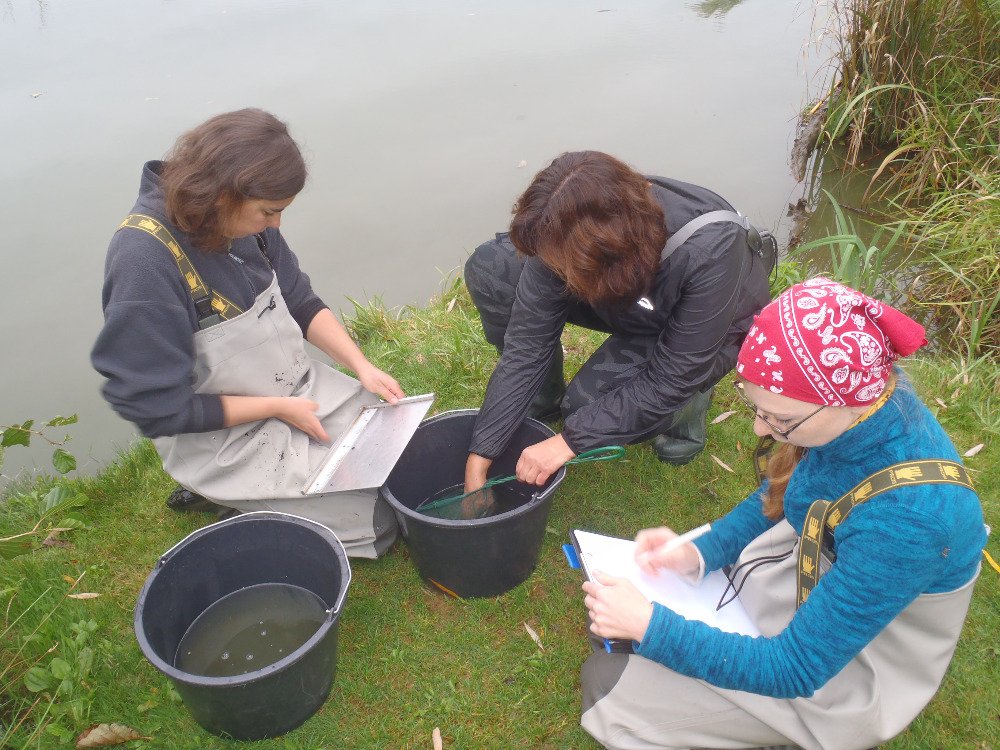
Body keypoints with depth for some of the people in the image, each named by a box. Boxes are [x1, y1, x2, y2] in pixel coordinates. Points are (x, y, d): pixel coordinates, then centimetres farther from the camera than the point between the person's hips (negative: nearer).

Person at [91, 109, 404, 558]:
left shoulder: (244, 220, -10)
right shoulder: (145, 259, -29)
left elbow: (302, 305, 6)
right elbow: (158, 408, -24)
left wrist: (362, 366, -8)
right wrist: (279, 408, -18)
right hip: (227, 434, -7)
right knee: (374, 522, -9)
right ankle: (233, 499, 13)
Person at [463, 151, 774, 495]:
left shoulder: (710, 251, -41)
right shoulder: (563, 238, -30)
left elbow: (668, 380, -32)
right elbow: (528, 341, -24)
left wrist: (569, 442, -30)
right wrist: (479, 459, -24)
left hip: (706, 328, -4)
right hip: (631, 306, 4)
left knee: (593, 403, -30)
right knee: (489, 268, -17)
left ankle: (691, 400, 1)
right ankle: (542, 401, 3)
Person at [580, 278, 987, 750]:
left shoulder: (907, 515, -39)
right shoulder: (867, 396, -18)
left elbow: (795, 669, -28)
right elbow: (777, 499, 3)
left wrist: (650, 625, -27)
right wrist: (700, 553, -12)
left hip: (835, 671, -6)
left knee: (608, 682, -7)